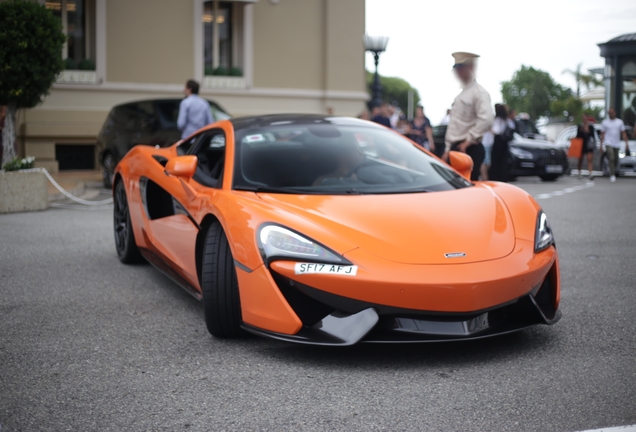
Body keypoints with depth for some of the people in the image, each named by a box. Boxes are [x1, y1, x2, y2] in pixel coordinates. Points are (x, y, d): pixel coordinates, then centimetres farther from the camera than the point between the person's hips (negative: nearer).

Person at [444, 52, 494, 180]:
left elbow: (486, 120, -23)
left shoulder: (479, 92, -9)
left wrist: (468, 140, -18)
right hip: (455, 149, 9)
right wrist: (448, 149, 18)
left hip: (470, 150, -9)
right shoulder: (461, 95, 20)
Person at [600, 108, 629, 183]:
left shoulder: (620, 122, 6)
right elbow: (602, 134, 2)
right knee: (611, 159, -17)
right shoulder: (605, 122, 1)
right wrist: (601, 145, -2)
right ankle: (612, 175, -17)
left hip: (616, 144, 3)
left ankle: (612, 171, 33)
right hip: (608, 143, -3)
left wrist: (626, 143, -4)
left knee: (616, 161, 9)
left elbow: (623, 133, 6)